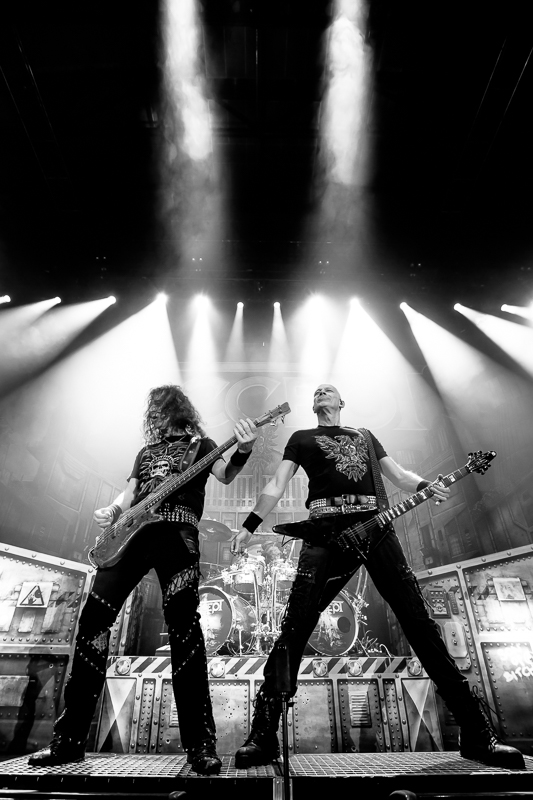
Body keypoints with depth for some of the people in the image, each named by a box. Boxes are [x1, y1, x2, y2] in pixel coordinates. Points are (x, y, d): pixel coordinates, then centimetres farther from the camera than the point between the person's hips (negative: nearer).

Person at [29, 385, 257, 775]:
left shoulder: (200, 444, 15)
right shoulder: (146, 451, 30)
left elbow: (226, 475, -4)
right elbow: (129, 494, 24)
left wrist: (243, 451, -25)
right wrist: (111, 510, 1)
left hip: (177, 531, -5)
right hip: (131, 531, 6)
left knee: (183, 624, -15)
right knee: (94, 618, -1)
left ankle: (201, 744, -7)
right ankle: (70, 738, 12)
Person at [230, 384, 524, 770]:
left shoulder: (365, 435, 29)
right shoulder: (302, 438, 21)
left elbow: (399, 475, 22)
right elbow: (277, 486, 12)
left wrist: (427, 486, -2)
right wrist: (248, 526, 0)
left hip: (377, 528, 2)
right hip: (326, 532, -2)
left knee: (421, 624, 1)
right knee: (294, 629, -8)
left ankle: (478, 734, 12)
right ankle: (264, 735, 2)